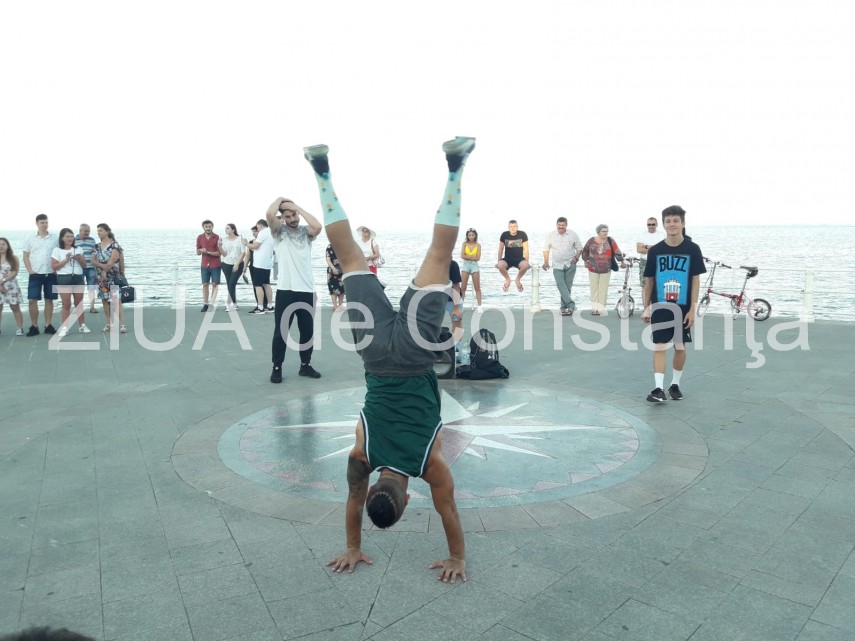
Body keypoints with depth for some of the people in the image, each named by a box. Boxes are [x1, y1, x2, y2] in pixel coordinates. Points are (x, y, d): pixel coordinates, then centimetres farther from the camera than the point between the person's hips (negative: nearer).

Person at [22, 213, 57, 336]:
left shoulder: (54, 238, 4)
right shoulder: (30, 239, 4)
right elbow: (26, 257, 5)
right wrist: (30, 270, -7)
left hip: (51, 274, 0)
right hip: (35, 274, 0)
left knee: (49, 300, 6)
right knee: (32, 300, -4)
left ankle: (48, 325, 12)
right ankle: (34, 326, 5)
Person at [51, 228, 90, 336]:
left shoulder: (78, 249, 11)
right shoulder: (57, 250, 1)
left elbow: (84, 266, 12)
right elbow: (54, 266, -5)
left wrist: (79, 259, -8)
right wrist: (66, 260, -14)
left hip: (78, 278, 3)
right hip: (64, 278, -3)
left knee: (79, 303, 8)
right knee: (66, 304, -4)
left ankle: (82, 326, 15)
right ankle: (64, 328, 1)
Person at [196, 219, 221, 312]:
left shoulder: (217, 238, -6)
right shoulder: (200, 238, 5)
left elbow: (219, 253, -9)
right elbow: (197, 252, 10)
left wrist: (208, 252, -20)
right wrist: (200, 251, -13)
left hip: (215, 265, -3)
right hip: (205, 265, 3)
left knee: (215, 284, -1)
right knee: (205, 284, 3)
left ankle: (213, 303, 1)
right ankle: (205, 304, 7)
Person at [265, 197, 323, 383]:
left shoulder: (306, 231, 8)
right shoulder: (279, 231, 3)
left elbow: (318, 227, -16)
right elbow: (269, 214, -17)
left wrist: (298, 207, -7)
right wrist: (280, 199, 1)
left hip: (306, 290, 2)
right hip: (285, 290, -2)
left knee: (307, 330, 10)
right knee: (281, 331, 3)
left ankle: (305, 365, 24)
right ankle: (277, 367, 14)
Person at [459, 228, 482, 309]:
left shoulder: (478, 245, 2)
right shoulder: (464, 244, 3)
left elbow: (478, 258, -7)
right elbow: (462, 256, -9)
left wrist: (468, 257, -10)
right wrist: (473, 257, -11)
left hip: (474, 266, 0)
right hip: (465, 265, 0)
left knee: (477, 287, 0)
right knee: (463, 287, 2)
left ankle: (479, 306, 1)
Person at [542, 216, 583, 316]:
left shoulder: (573, 234, 1)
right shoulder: (550, 235, 3)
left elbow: (579, 248, 7)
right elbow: (546, 249, 11)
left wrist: (576, 257, -10)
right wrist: (546, 262, 0)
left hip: (570, 264, 0)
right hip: (557, 265, 0)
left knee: (567, 286, 2)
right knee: (561, 286, -16)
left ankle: (564, 308, 10)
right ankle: (571, 305, -20)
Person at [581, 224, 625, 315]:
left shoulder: (610, 241, -3)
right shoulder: (592, 240, -1)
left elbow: (617, 251, -4)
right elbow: (585, 251, 14)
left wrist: (621, 261, -8)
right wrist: (585, 261, 19)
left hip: (606, 269, 0)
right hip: (593, 269, 1)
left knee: (603, 289, 3)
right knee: (594, 288, 4)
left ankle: (601, 308, 9)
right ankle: (595, 308, 11)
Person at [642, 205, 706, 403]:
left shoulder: (692, 249, -3)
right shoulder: (655, 251, 0)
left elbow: (696, 281, -3)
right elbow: (649, 281, 6)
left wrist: (692, 309, -7)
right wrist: (646, 308, 5)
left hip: (682, 307, 0)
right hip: (660, 307, 0)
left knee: (680, 346, 10)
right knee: (659, 347, -4)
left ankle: (675, 384, 24)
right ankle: (658, 388, -5)